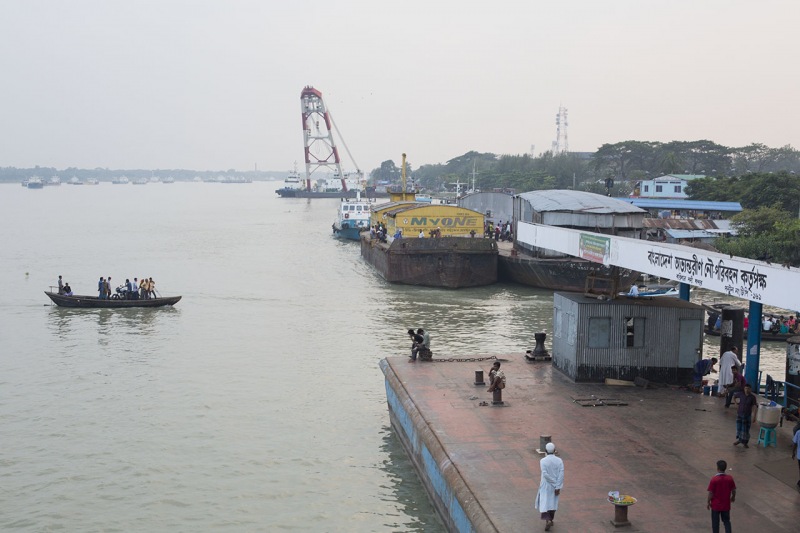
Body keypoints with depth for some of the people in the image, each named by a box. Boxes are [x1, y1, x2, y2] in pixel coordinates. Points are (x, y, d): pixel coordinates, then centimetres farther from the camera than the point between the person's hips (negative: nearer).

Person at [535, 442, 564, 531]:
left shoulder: (542, 461, -15)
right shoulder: (559, 461, -9)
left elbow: (545, 474, -22)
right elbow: (561, 474, -15)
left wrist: (554, 483, -12)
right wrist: (558, 487, -13)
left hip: (546, 486, -3)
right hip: (556, 486, 3)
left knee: (544, 503, 6)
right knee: (553, 502, 22)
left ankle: (547, 520, -14)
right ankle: (551, 520, 34)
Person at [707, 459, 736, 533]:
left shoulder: (714, 479, -21)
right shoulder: (730, 478, -11)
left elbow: (711, 493, -15)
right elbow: (733, 490, 1)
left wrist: (708, 502, 0)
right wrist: (733, 497, 22)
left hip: (716, 505, -3)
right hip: (726, 505, 3)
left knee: (715, 523, 13)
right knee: (727, 521, 17)